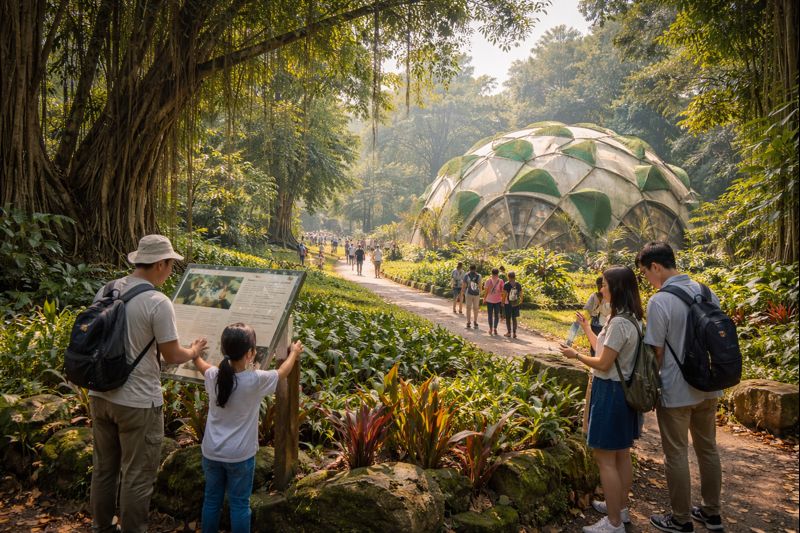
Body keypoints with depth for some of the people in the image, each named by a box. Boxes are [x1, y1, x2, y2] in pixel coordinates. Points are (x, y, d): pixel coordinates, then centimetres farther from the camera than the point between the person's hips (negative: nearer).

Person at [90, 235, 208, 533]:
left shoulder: (105, 291, 1)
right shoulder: (158, 302, -19)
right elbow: (172, 356, -13)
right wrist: (193, 353, 8)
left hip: (100, 395, 7)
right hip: (137, 402, -7)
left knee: (103, 468, 23)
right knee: (136, 476, 9)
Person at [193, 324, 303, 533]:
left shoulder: (214, 376, -7)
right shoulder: (256, 380, -19)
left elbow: (201, 365, 18)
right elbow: (282, 372, 0)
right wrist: (294, 353, 19)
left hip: (211, 452, 4)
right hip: (240, 455, -4)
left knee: (212, 500, 18)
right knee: (239, 504, 9)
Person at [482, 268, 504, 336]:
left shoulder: (488, 281, -6)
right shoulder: (500, 281, -5)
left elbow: (486, 291, -7)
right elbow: (502, 291, -5)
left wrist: (484, 298, 6)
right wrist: (502, 300, 5)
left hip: (489, 300, 0)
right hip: (498, 300, 1)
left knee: (490, 315, 9)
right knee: (496, 315, 11)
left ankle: (491, 329, 8)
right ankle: (495, 328, -1)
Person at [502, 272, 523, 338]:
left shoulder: (506, 284, -10)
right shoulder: (518, 284, 0)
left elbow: (504, 294, -12)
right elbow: (521, 294, 3)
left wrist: (503, 302, -3)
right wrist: (521, 301, 16)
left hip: (508, 303, -3)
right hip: (516, 304, 3)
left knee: (508, 318, 10)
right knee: (514, 318, 12)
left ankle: (509, 332, 13)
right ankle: (514, 332, 8)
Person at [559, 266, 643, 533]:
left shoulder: (619, 323, -24)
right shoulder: (629, 318, 7)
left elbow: (603, 364, -21)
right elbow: (605, 349, 15)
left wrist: (575, 355, -5)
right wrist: (586, 327, 24)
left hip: (610, 393, -10)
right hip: (624, 390, 10)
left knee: (605, 459, -1)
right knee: (622, 454, 20)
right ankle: (621, 508, 34)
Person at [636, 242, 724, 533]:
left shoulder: (659, 301, -20)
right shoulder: (706, 292, 0)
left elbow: (657, 352, -16)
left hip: (676, 390, -7)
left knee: (676, 455, 8)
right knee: (708, 448, 19)